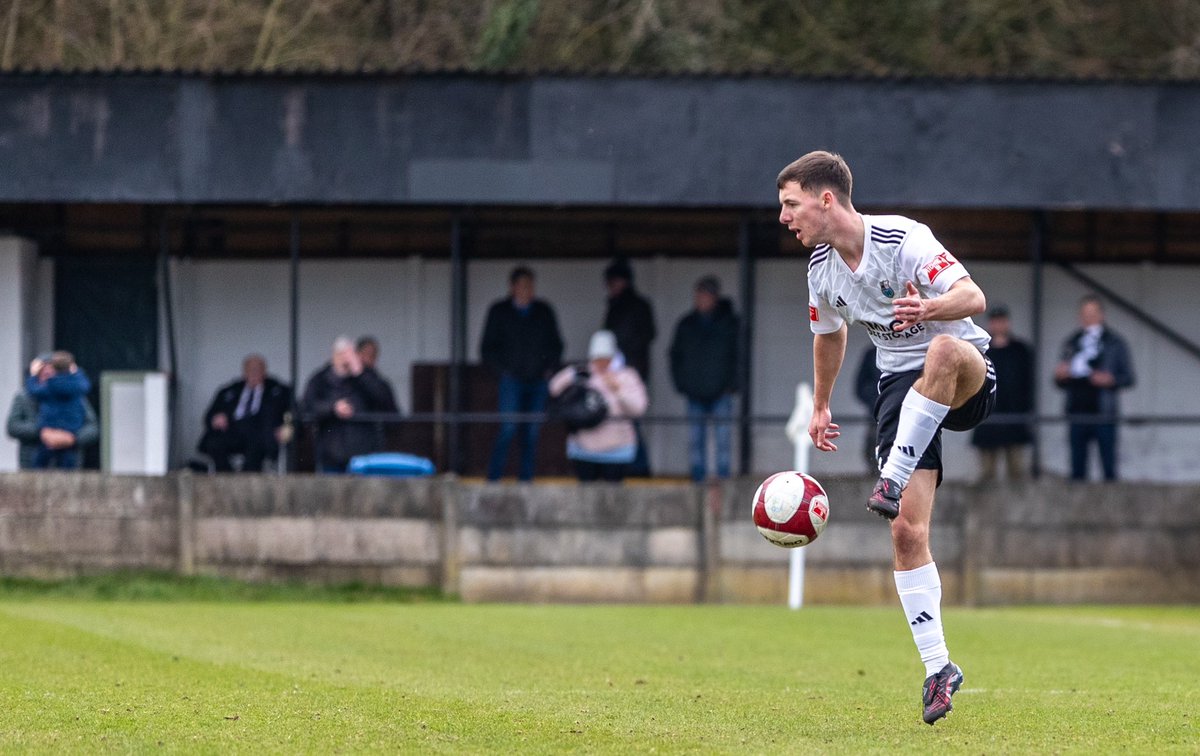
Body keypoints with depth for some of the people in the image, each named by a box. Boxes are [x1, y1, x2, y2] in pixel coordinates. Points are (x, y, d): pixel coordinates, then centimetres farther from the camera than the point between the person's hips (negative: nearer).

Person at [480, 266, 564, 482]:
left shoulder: (544, 312, 12)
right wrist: (502, 371, -3)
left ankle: (526, 478, 5)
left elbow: (556, 344, 19)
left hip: (538, 381, 3)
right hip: (512, 381, -3)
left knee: (532, 432, 1)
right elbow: (488, 348, 8)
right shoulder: (499, 312, 5)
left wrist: (549, 369, 5)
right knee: (508, 428, -14)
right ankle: (493, 478, -10)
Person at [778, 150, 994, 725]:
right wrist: (820, 408, 32)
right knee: (907, 531, -9)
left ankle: (892, 483, -40)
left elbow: (974, 297, -29)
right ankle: (938, 668, -2)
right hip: (900, 386, 6)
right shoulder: (821, 268, 4)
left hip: (966, 381, -6)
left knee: (945, 350, -44)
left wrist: (930, 309, -49)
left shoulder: (903, 239, -18)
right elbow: (829, 334, 25)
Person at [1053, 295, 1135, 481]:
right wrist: (1060, 376, -4)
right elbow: (1061, 382, 19)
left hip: (1104, 417, -3)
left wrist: (1111, 380, -15)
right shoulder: (1071, 344, 15)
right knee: (1077, 471, 3)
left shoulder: (1114, 343, 6)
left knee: (1109, 469, -4)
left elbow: (1128, 378, 4)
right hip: (1078, 417, 3)